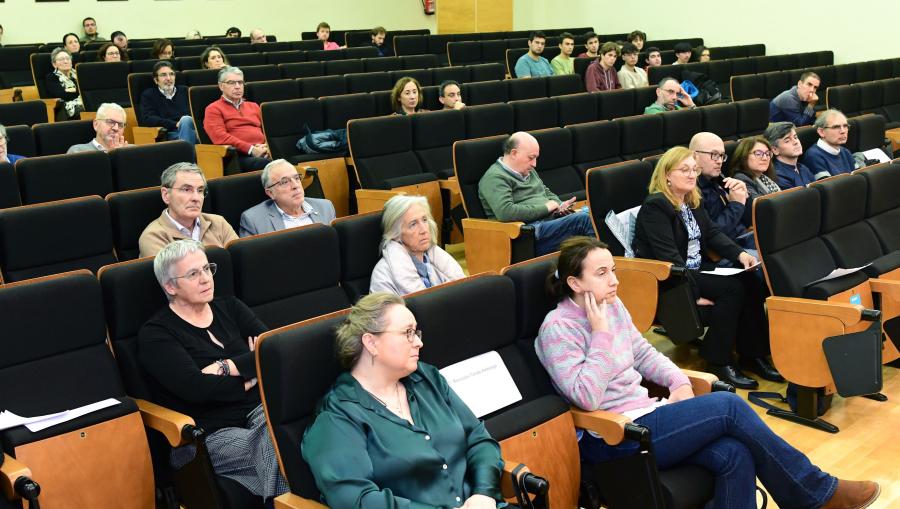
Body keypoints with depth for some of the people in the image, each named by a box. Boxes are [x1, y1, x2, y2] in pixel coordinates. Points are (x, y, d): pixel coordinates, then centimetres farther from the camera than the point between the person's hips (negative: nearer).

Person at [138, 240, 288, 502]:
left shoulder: (229, 307, 17)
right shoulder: (154, 334, 3)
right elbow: (196, 388, -12)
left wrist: (227, 367, -9)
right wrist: (250, 375, -2)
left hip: (259, 412, 4)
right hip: (209, 434, -4)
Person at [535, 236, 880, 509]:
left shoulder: (611, 305, 8)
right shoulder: (557, 328, -16)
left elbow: (642, 353, 20)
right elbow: (587, 398, -23)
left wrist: (679, 381, 2)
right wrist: (600, 334, -21)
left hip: (643, 414, 8)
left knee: (735, 454, -16)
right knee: (729, 406, -16)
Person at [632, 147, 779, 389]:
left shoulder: (693, 201, 15)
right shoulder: (655, 206, -14)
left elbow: (713, 233, 11)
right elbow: (668, 256, -21)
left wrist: (740, 254, -9)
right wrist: (695, 293, -26)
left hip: (697, 269, 8)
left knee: (750, 281, -14)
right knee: (733, 288, -24)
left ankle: (753, 353, -6)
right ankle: (717, 361, -15)